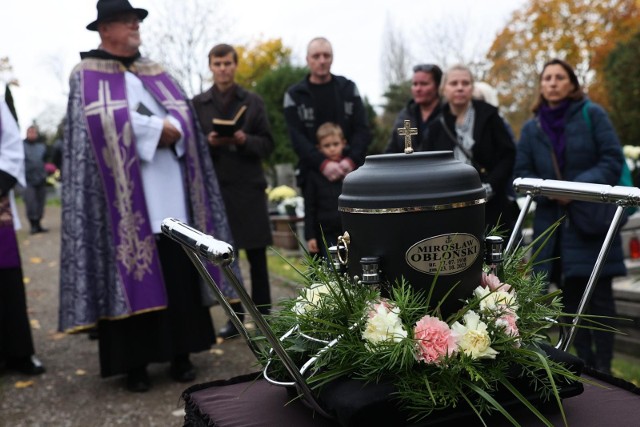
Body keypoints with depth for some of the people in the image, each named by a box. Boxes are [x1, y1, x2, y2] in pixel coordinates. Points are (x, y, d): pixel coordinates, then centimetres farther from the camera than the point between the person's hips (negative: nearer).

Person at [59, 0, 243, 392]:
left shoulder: (157, 73, 20)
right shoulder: (87, 76, 5)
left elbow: (183, 112, 7)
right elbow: (103, 123, -12)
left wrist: (170, 131, -14)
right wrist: (156, 129, -10)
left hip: (170, 194, 4)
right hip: (125, 195, -4)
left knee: (179, 273, 3)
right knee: (132, 273, -2)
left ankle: (180, 354, 12)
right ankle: (135, 362, 7)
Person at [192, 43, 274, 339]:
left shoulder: (253, 101, 7)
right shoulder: (198, 104, 8)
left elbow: (267, 145, 3)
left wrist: (243, 140, -15)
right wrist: (209, 142, -13)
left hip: (249, 188, 0)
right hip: (216, 189, 1)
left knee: (257, 258, 5)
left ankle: (263, 316, 15)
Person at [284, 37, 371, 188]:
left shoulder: (349, 88, 11)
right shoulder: (294, 95, 5)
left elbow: (363, 130, 3)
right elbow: (297, 137, -6)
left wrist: (351, 160, -16)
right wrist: (323, 163, -22)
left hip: (350, 170, 1)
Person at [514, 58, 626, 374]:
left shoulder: (592, 114, 0)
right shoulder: (531, 128, 10)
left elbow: (613, 159, -6)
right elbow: (521, 173, 6)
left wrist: (581, 185, -20)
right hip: (553, 222, 3)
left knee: (599, 297, -1)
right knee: (570, 296, 8)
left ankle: (603, 368, 9)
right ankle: (584, 364, 19)